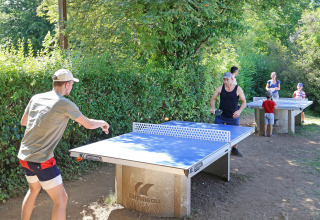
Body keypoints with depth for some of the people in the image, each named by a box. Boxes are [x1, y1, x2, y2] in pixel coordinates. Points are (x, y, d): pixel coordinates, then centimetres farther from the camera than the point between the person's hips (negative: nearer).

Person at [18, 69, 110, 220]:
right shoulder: (66, 105, -13)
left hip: (24, 155, 8)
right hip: (41, 160, -8)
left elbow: (23, 122, 19)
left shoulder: (36, 98, 6)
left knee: (34, 189, 30)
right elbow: (88, 124, -2)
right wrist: (102, 123, 18)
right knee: (61, 199, 1)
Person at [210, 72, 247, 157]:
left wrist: (239, 111, -17)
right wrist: (213, 108, -14)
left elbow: (244, 102, -1)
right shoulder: (220, 88, -5)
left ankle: (234, 149, 31)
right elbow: (213, 99, 5)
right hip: (221, 115, 1)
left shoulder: (238, 89, -8)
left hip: (233, 116, -1)